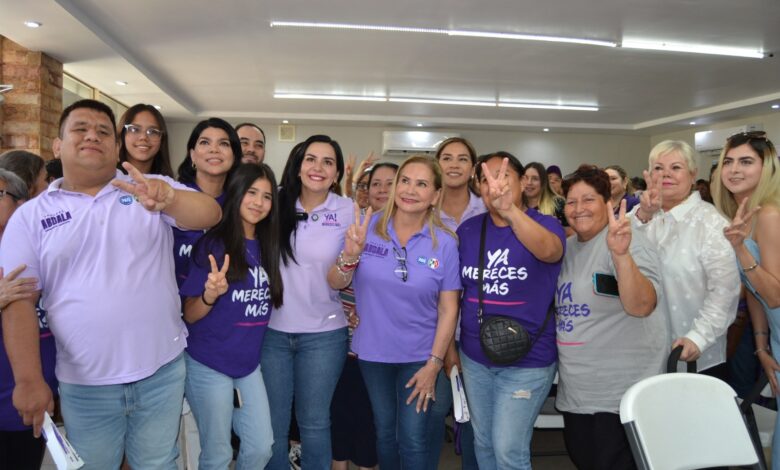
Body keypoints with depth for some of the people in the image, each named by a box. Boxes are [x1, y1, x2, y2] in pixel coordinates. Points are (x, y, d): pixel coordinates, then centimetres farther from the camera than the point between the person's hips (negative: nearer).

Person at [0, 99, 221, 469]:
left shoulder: (151, 189, 0)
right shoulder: (31, 216, 1)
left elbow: (210, 214, -16)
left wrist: (167, 199, -38)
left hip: (163, 371, 0)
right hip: (84, 384, 0)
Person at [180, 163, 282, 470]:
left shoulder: (266, 246, 3)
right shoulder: (213, 244, -13)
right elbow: (190, 315, -11)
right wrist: (210, 295, -32)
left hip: (249, 363, 5)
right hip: (209, 364, -5)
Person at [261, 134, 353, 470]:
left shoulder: (347, 212, -6)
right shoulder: (277, 204, -3)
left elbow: (336, 281, -7)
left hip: (322, 335, -1)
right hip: (272, 331, 1)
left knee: (314, 423, 14)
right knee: (271, 425, 13)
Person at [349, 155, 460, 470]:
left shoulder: (445, 243, -11)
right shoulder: (369, 227, -9)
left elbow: (448, 309, -7)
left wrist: (434, 363, -8)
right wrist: (350, 256, -27)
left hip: (419, 355, -1)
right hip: (373, 350, 2)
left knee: (413, 439, 4)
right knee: (384, 431, 18)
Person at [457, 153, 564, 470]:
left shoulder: (544, 224, -11)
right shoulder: (468, 229, -1)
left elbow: (549, 251, -37)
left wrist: (511, 210, -54)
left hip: (526, 360, -4)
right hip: (474, 357, 4)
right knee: (483, 443, 18)